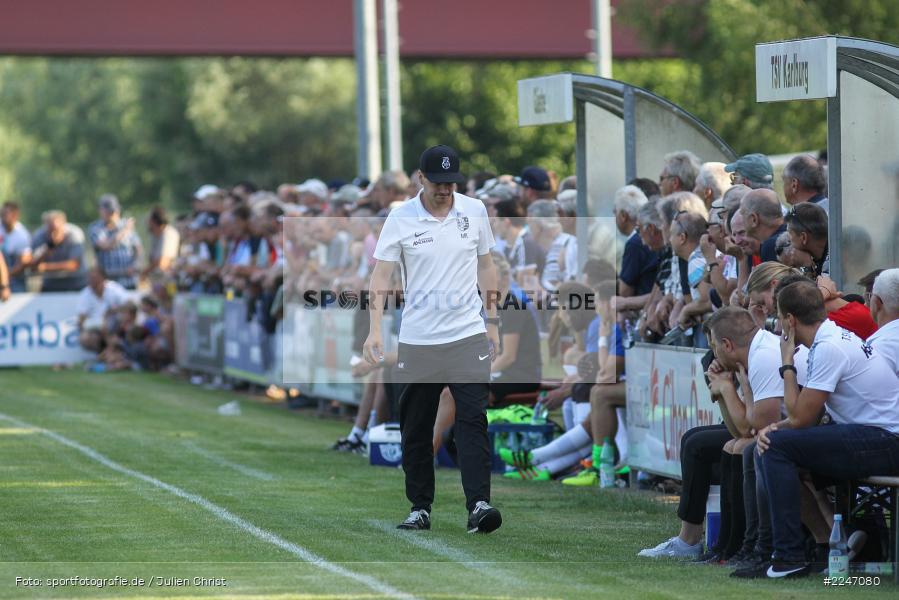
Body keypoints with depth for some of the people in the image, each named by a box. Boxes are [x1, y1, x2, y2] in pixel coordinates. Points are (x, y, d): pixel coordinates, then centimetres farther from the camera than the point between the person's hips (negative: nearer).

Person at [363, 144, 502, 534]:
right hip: (417, 341, 0)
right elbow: (380, 275, -8)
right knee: (415, 429, 6)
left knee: (473, 420, -11)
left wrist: (492, 322, 12)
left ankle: (478, 505, -17)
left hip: (468, 336, 0)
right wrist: (375, 329, -20)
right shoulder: (400, 218, -5)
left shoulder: (475, 210, 3)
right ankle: (420, 508, 15)